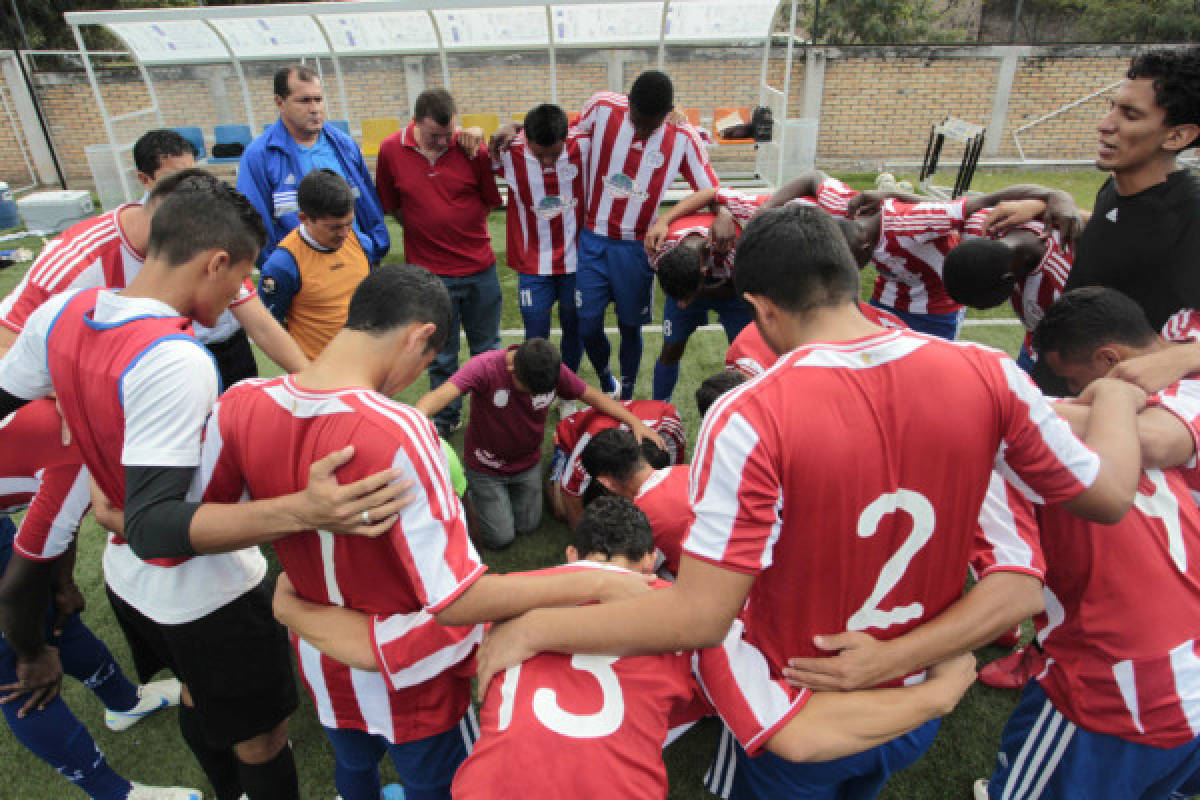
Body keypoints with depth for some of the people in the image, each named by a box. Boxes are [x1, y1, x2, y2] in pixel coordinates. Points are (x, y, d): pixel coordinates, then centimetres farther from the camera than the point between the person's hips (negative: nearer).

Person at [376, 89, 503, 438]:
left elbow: (491, 202, 2)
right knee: (440, 356, 13)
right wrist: (426, 231, 2)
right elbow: (392, 207, 5)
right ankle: (446, 418, 33)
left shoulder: (471, 148, -7)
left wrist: (460, 230, 1)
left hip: (479, 268, 1)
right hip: (429, 272, 0)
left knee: (487, 349, 16)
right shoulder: (390, 150, -6)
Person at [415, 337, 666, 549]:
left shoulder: (554, 370, -21)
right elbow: (441, 395, -46)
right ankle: (472, 489, 31)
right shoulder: (485, 366, -33)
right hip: (487, 468, -3)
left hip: (528, 464, 4)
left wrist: (636, 422, -17)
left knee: (528, 526, 16)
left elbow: (592, 395, -9)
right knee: (500, 538, 6)